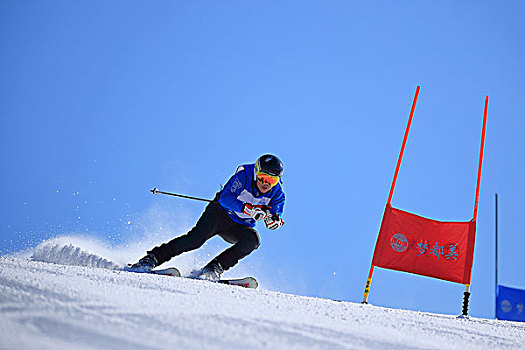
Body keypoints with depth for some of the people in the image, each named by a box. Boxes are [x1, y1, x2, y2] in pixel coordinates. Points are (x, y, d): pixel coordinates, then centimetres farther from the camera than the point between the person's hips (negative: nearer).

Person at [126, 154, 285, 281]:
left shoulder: (277, 194, -10)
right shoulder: (244, 176, -20)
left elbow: (273, 218, -10)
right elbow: (225, 198, -31)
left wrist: (274, 219, -34)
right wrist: (248, 209, -43)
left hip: (239, 228, 3)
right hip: (220, 213, -3)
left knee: (253, 240, -28)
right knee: (196, 237, -26)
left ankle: (214, 269, -27)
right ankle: (150, 259, -22)